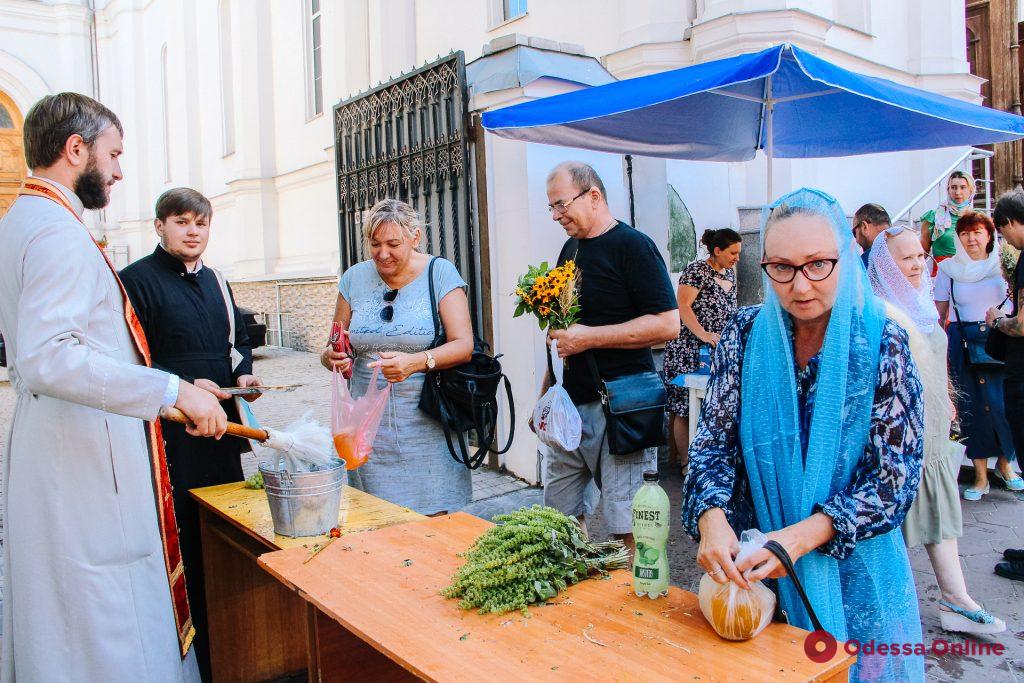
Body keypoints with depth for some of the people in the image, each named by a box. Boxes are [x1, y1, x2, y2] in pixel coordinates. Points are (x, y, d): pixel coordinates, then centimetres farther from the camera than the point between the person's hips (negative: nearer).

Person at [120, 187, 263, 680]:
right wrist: (183, 385, -21)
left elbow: (238, 338, 25)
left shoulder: (215, 281, 15)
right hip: (171, 434, -7)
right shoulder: (137, 280, -7)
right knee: (184, 540, -2)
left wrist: (243, 373, 6)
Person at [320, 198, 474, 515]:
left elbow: (464, 345, -11)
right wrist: (331, 357, -13)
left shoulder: (440, 273, -3)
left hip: (425, 425, -3)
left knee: (432, 518, -1)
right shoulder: (355, 278, 6)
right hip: (369, 425, 3)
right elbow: (334, 347, 11)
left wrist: (416, 361, -28)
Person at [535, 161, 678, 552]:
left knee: (628, 529, -3)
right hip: (570, 403, 8)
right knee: (560, 517, 14)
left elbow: (667, 324, -17)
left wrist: (590, 337, -19)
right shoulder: (571, 248, 14)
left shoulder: (633, 246, -9)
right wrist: (545, 394, 19)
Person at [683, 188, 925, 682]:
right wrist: (712, 518, -26)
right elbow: (714, 440, -7)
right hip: (749, 560, 2)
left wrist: (803, 535, -27)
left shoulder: (880, 343, -12)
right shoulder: (746, 334, -7)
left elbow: (896, 476, -14)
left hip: (852, 570, -1)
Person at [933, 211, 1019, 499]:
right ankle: (981, 476, 13)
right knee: (972, 406, 1)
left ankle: (1005, 462, 25)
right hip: (964, 343, 0)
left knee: (1004, 403, -1)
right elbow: (939, 314, 4)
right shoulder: (948, 268, 2)